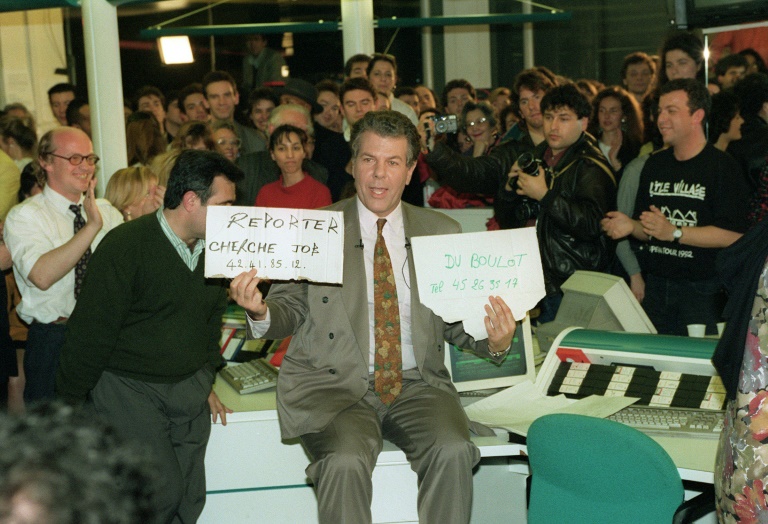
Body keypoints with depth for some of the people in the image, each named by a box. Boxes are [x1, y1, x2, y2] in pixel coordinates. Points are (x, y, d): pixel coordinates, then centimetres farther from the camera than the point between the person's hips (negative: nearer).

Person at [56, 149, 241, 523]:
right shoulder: (126, 246, -16)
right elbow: (90, 332, -12)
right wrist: (70, 404, -8)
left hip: (189, 387, 7)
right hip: (126, 385, -6)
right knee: (162, 493, -14)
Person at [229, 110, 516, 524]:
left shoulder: (443, 233, 10)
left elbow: (458, 320, 11)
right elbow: (291, 311, 7)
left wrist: (495, 342, -11)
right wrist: (260, 311, -16)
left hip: (417, 383, 2)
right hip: (334, 383, -1)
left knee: (453, 451, -26)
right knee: (345, 460, -30)